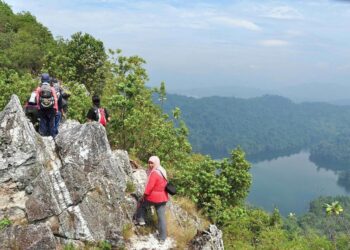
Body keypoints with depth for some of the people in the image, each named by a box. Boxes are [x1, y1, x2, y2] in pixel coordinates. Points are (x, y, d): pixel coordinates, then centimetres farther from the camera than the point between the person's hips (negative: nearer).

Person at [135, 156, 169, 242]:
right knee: (161, 216, 9)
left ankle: (140, 220, 25)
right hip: (163, 197, 7)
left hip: (154, 197, -7)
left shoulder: (154, 173, -18)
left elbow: (149, 186, -20)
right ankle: (163, 237, 14)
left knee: (142, 203, 24)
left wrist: (145, 195, -7)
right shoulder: (162, 171, 9)